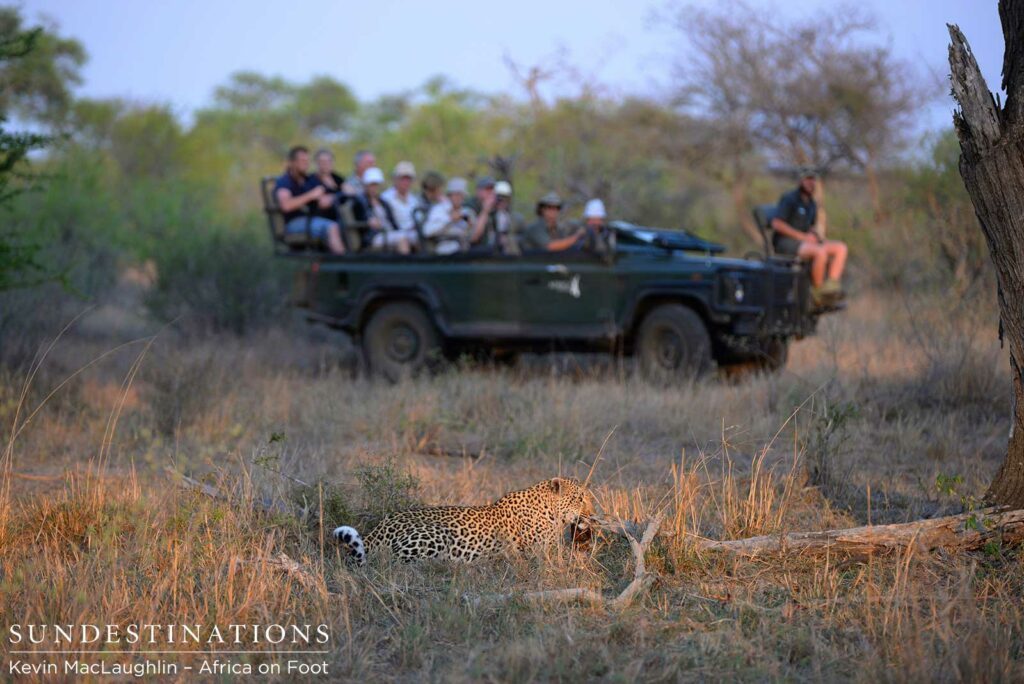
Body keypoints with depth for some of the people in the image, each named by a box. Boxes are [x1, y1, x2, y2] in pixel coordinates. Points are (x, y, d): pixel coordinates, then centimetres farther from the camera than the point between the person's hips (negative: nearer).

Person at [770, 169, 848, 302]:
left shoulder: (812, 204, 16)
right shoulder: (789, 199, -10)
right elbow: (776, 224, -18)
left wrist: (817, 236, 1)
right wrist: (803, 236, -20)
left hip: (802, 242, 9)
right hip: (785, 243, -9)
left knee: (841, 248, -10)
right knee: (821, 252, -34)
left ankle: (832, 286, -25)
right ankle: (817, 290, -19)